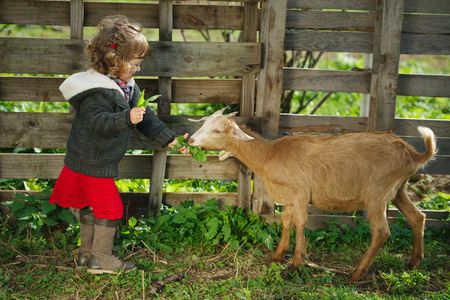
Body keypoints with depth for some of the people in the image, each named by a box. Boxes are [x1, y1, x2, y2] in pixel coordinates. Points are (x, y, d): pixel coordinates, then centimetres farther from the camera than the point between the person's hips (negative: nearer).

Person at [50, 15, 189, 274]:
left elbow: (144, 116, 12)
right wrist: (128, 119, -43)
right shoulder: (97, 92, -23)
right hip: (92, 163, -10)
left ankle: (87, 254, 30)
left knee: (91, 206, 18)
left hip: (100, 162, 10)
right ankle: (101, 258, 10)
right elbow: (99, 123, -31)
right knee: (110, 207, -3)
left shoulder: (127, 86, 8)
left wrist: (169, 138, 10)